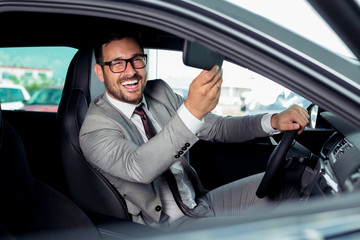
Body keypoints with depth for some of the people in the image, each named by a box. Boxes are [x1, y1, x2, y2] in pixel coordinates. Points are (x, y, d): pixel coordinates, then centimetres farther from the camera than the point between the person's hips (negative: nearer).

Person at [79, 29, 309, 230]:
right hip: (163, 225, -6)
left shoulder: (160, 92, 3)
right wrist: (192, 110, -50)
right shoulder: (95, 130, -17)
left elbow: (216, 127, 5)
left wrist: (273, 121, -11)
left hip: (199, 202, 7)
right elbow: (138, 168, -37)